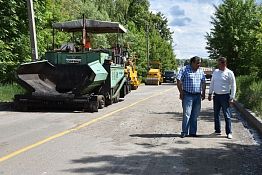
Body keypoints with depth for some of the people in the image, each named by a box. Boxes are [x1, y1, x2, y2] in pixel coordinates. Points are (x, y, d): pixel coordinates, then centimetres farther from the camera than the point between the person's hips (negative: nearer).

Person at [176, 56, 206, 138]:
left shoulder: (201, 71, 12)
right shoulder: (184, 69, -4)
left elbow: (203, 82, 19)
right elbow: (178, 81, -6)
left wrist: (203, 92, 11)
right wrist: (181, 92, -9)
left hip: (197, 96, 5)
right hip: (187, 95, -5)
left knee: (195, 115, 7)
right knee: (186, 114, -6)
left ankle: (192, 132, 16)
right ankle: (184, 132, 3)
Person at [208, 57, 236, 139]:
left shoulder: (229, 73, -7)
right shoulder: (215, 71, 8)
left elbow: (233, 86, -6)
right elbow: (212, 83, 17)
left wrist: (232, 98, -10)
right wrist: (210, 93, 15)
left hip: (225, 96, -5)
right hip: (216, 95, 5)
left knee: (227, 115, -2)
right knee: (216, 114, 10)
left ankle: (229, 132, 5)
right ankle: (217, 130, 22)